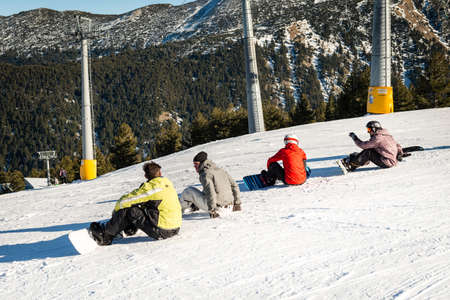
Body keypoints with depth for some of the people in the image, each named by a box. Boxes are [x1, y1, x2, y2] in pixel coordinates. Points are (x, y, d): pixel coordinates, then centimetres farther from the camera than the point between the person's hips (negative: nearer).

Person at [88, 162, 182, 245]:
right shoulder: (168, 183, 10)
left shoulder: (150, 187, -13)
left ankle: (105, 236, 7)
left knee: (127, 209, -3)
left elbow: (123, 201, -9)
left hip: (161, 231, -8)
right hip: (175, 228, 8)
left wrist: (116, 211, 12)